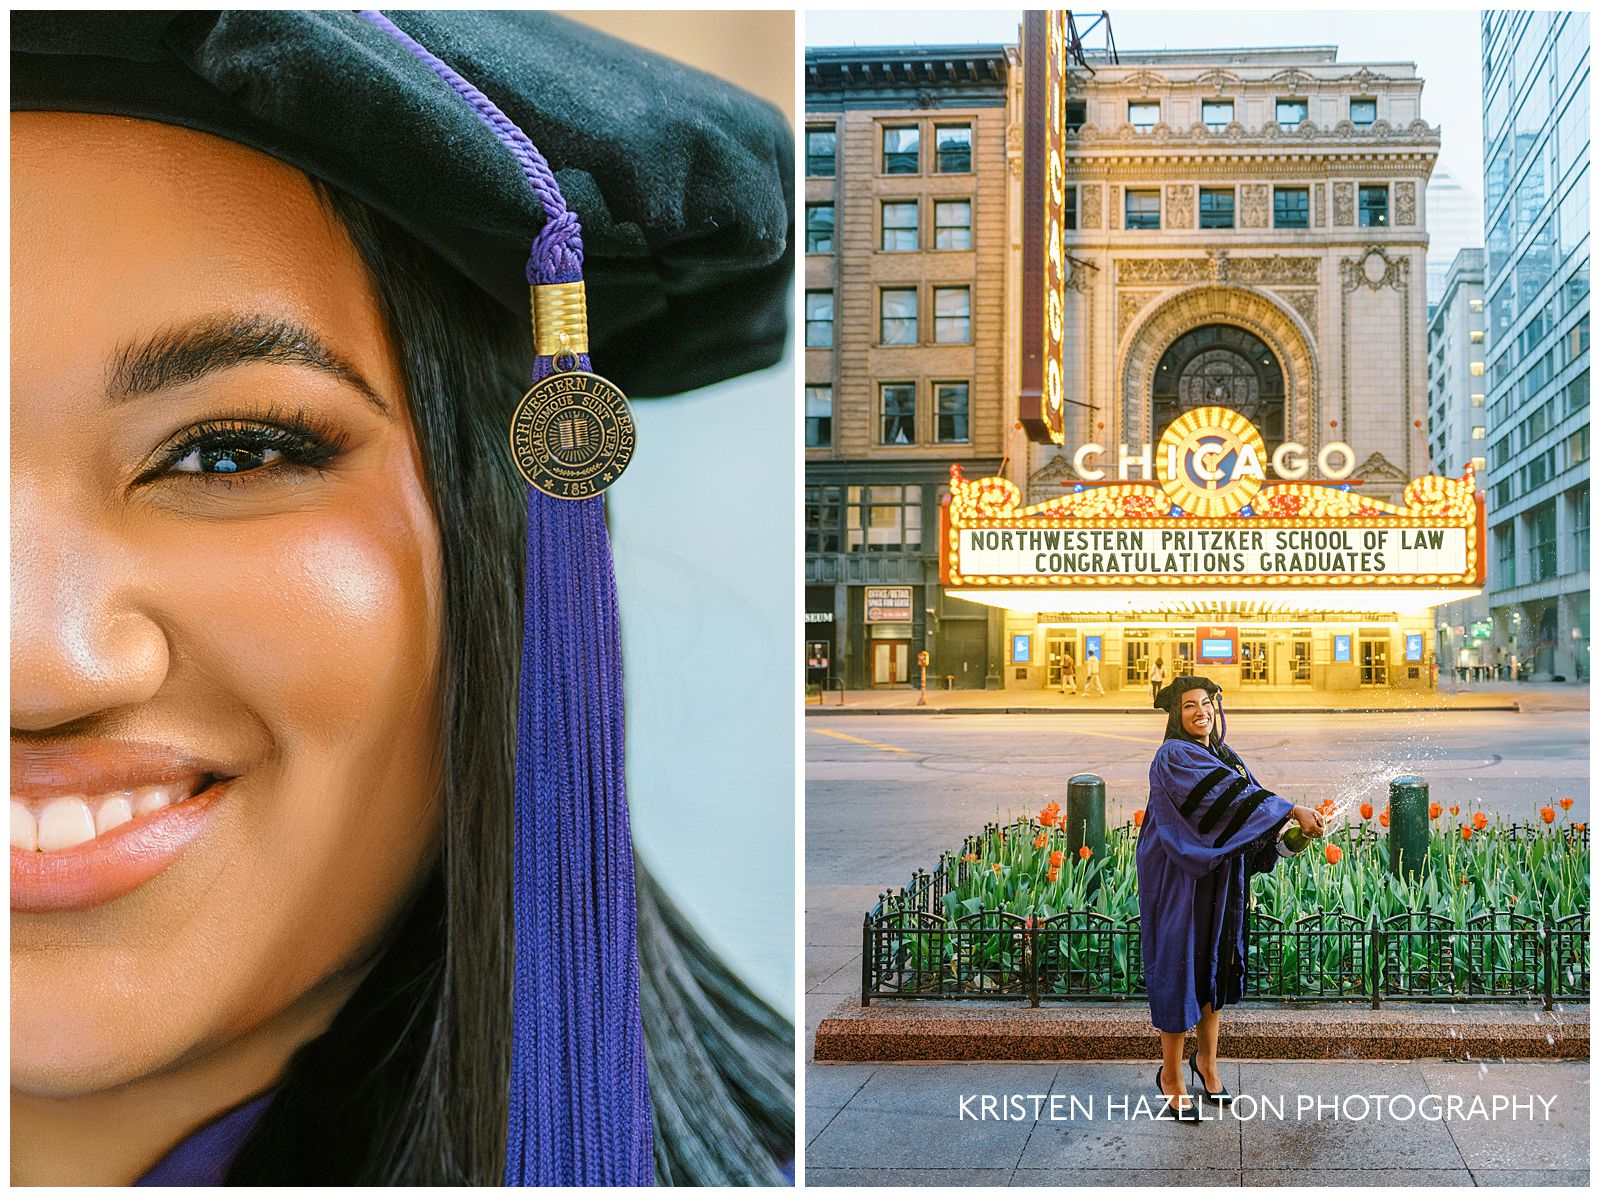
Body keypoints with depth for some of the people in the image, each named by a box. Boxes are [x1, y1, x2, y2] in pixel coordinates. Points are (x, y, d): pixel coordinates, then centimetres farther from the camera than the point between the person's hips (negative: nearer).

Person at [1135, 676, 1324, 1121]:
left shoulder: (1224, 755, 11)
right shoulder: (1174, 757, -16)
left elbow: (1247, 798, 5)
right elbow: (1228, 795, -27)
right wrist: (1291, 810, -31)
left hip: (1219, 879, 8)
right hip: (1181, 880, -8)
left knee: (1217, 962, 14)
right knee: (1181, 965, -1)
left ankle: (1206, 1059, 32)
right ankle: (1171, 1075, 13)